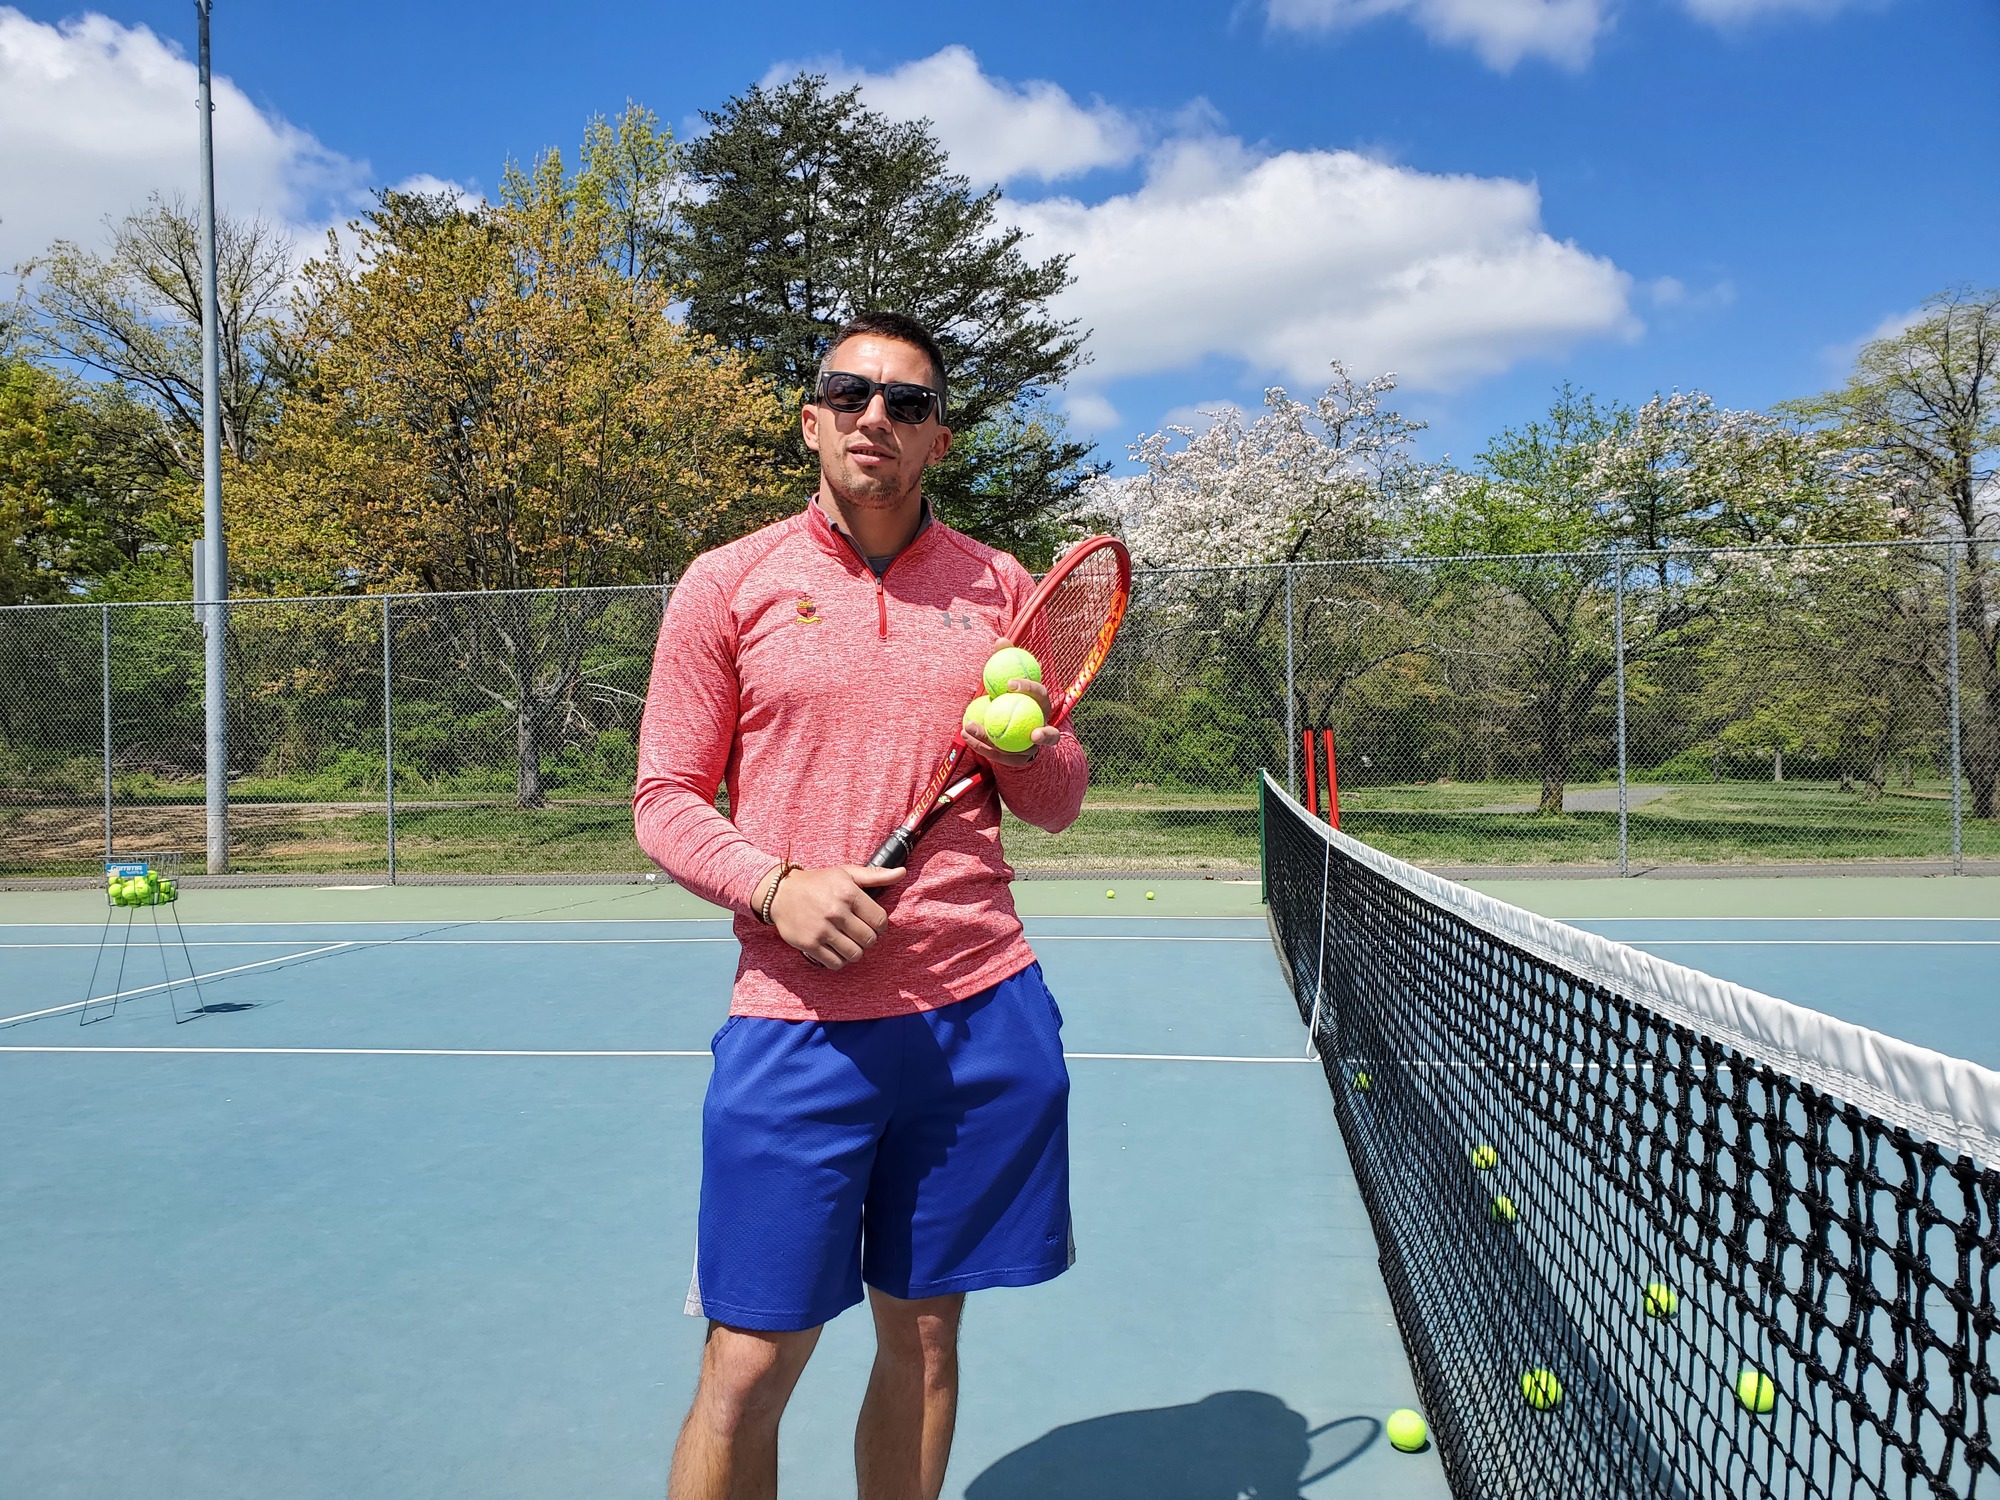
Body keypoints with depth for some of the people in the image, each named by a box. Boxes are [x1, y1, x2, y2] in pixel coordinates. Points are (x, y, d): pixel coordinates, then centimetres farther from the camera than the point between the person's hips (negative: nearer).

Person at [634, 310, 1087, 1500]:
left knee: (924, 1335, 14)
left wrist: (1031, 743, -9)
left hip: (986, 1012, 3)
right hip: (798, 1024, -2)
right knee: (749, 1370, 2)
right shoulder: (728, 584, 3)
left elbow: (1057, 807, 14)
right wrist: (777, 885, -16)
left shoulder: (1002, 589, 9)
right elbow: (665, 800, 3)